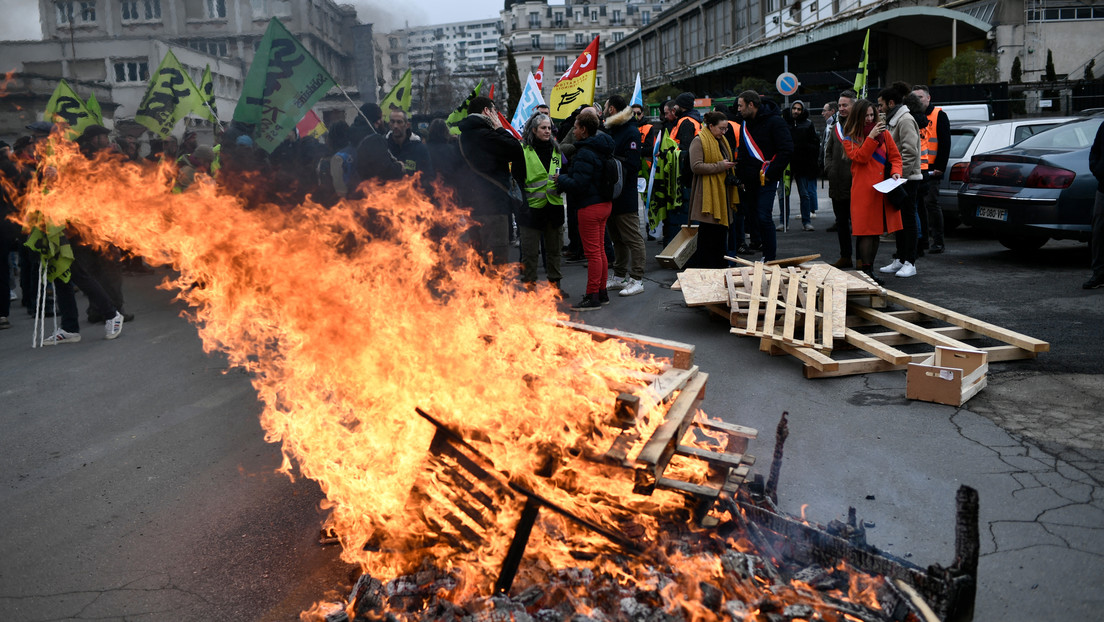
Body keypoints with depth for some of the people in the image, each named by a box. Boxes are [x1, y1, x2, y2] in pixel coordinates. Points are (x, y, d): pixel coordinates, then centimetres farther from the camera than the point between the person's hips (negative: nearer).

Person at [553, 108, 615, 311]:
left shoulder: (585, 153, -19)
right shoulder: (603, 148, 11)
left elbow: (578, 184, -22)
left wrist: (561, 179, -4)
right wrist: (566, 176, 17)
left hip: (590, 207, -10)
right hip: (604, 203, 10)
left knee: (592, 252, -5)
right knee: (599, 250, 16)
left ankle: (592, 297, 0)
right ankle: (602, 292, 24)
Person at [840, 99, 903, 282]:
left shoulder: (884, 134, 14)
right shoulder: (849, 138, 4)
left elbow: (895, 156, 14)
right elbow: (860, 157, -11)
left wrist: (895, 171, -5)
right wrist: (871, 137, -19)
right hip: (863, 190, -4)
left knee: (877, 229, 9)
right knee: (866, 229, -9)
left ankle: (869, 266, 17)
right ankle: (866, 269, -8)